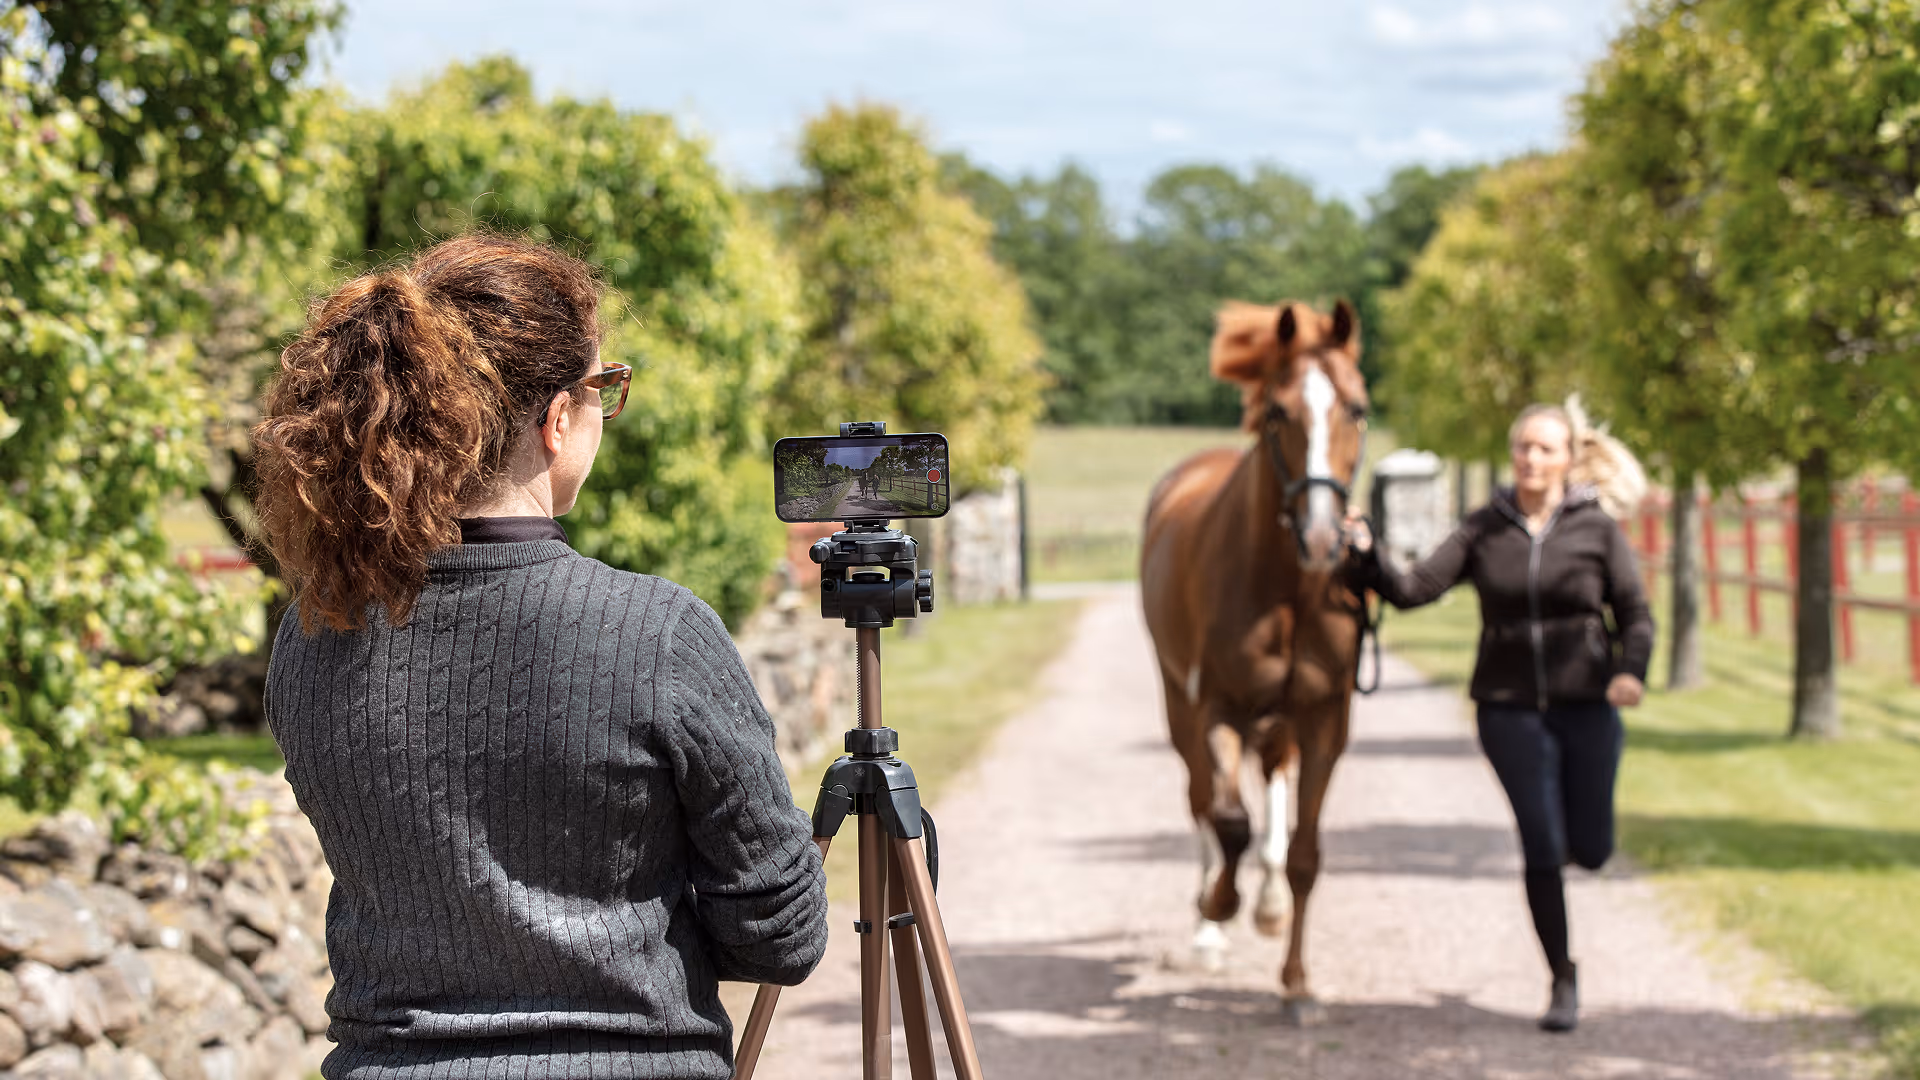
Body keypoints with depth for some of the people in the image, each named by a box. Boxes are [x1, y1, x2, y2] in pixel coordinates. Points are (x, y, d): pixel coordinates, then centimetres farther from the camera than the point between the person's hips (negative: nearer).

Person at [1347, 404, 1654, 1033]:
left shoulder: (1597, 531, -1)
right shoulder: (1483, 531, 1)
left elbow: (1635, 613, -2)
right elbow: (1414, 590, -6)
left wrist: (1632, 671, -20)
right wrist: (1367, 557, -24)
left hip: (1586, 704, 0)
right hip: (1510, 709, 0)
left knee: (1590, 850, 4)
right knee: (1542, 849, -5)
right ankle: (1563, 983, 10)